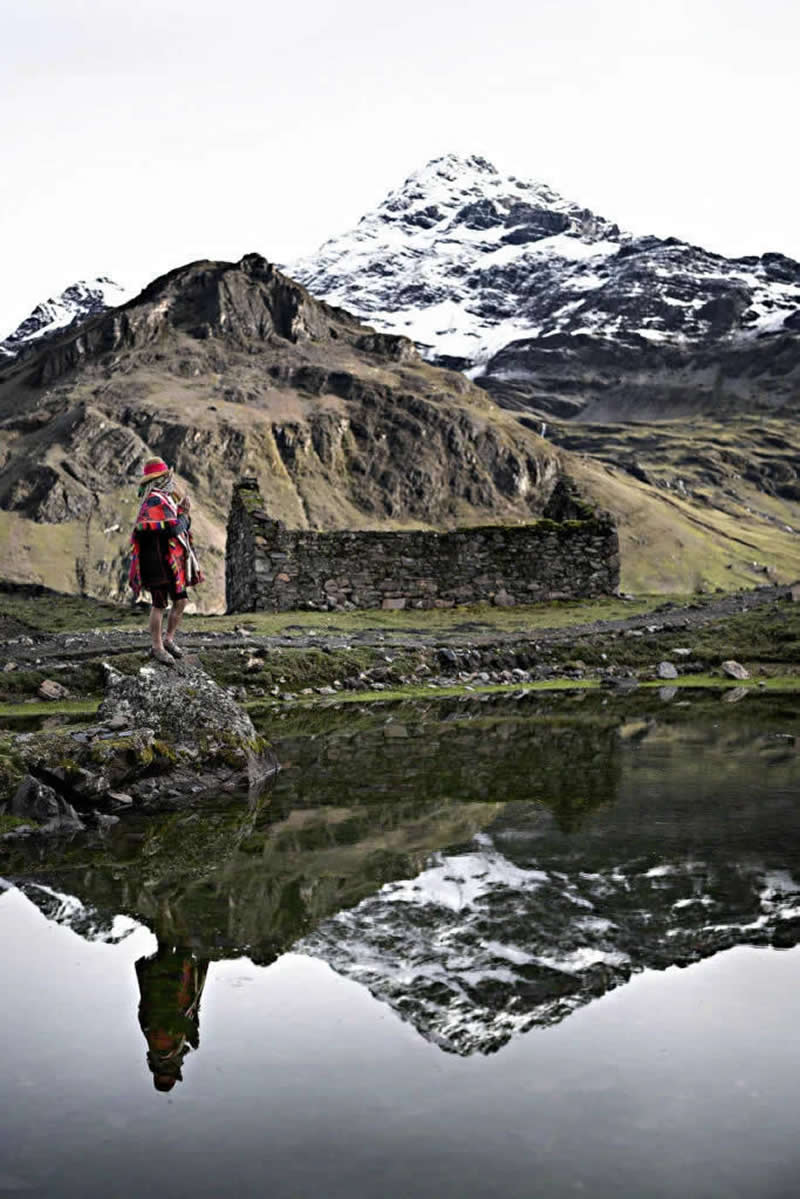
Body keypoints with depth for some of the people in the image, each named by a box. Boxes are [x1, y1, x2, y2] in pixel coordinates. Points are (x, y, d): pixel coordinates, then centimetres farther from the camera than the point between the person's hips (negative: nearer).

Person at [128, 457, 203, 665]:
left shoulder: (165, 500, 15)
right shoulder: (154, 502, -17)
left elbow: (182, 527, 15)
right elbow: (174, 528, -23)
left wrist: (183, 510, -1)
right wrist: (184, 514, -5)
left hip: (172, 563, 9)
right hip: (158, 563, -9)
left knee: (180, 601, 10)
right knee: (160, 605, -1)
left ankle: (168, 640, 22)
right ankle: (157, 647, 9)